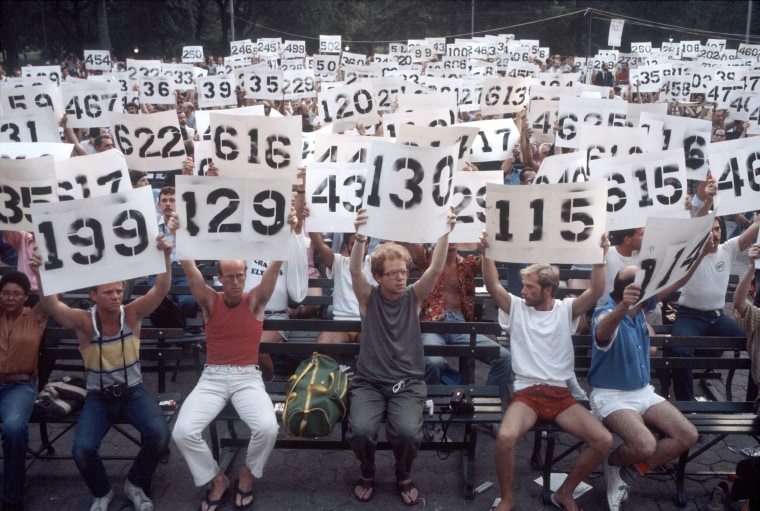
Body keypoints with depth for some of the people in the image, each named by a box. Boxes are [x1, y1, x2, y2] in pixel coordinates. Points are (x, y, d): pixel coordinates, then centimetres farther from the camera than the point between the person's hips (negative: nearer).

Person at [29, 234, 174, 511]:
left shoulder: (132, 313, -10)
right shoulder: (84, 321, -12)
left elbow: (161, 289, -23)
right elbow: (52, 306, -30)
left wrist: (166, 256, -41)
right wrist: (40, 275, -49)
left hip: (134, 391, 0)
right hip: (98, 396, 0)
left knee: (159, 435, -25)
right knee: (82, 450, -23)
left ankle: (136, 484, 7)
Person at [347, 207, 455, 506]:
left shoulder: (413, 297, 3)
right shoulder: (369, 297, 0)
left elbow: (436, 269, -12)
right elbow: (354, 270, -19)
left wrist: (446, 232, -26)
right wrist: (361, 237, -37)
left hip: (408, 382, 0)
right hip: (368, 381, 0)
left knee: (408, 431, -26)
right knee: (360, 429, -26)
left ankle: (404, 476, 8)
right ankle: (367, 473, 9)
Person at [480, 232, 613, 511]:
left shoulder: (566, 309, 6)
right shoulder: (517, 308, 6)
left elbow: (595, 292, -9)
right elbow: (493, 287, -9)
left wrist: (600, 258, -21)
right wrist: (486, 254, -22)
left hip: (560, 394, 2)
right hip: (526, 393, -2)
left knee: (604, 440, -16)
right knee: (505, 437, -32)